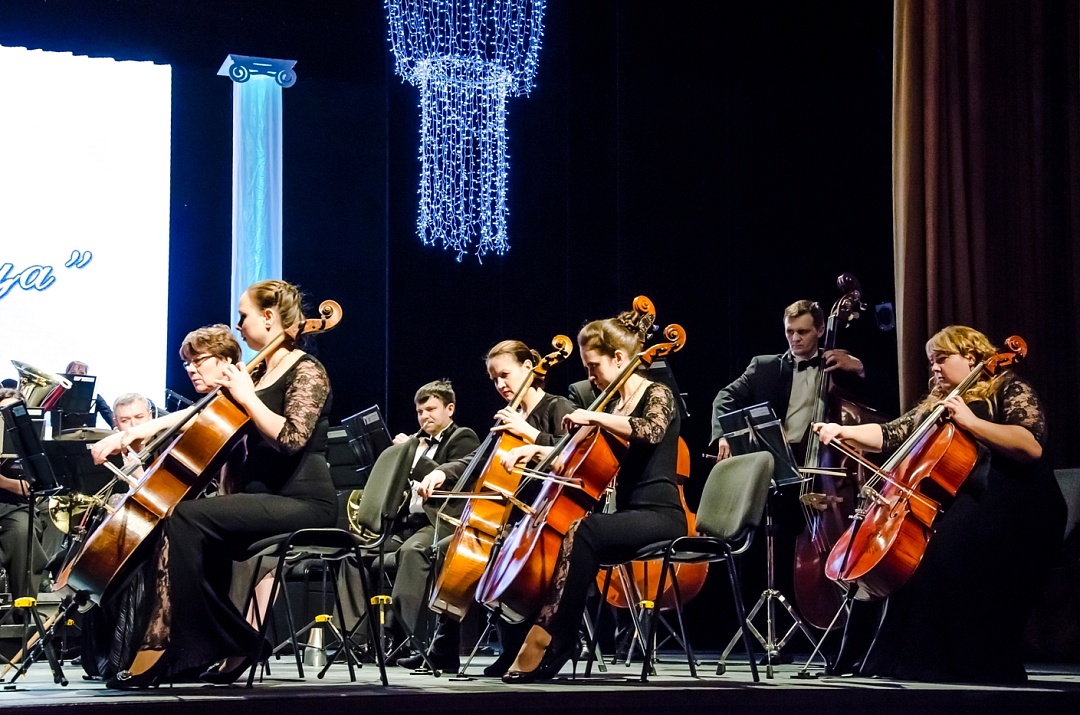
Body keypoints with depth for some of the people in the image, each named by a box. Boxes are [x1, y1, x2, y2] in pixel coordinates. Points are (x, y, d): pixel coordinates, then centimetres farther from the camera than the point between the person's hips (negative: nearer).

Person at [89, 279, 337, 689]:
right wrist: (127, 436, 7)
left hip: (304, 502, -8)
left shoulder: (306, 371, -6)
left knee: (187, 517, -22)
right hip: (264, 498, 8)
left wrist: (247, 397, -14)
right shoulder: (256, 374, 18)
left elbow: (291, 438, -21)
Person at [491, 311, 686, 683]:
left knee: (581, 531, -33)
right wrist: (536, 450, 13)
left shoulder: (657, 395, -4)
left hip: (660, 517, -7)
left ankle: (551, 641, -32)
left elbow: (650, 431, -28)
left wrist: (593, 417, -22)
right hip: (627, 515, 7)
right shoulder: (612, 403, 18)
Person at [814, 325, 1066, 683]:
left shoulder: (1008, 388, -1)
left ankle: (981, 664, -24)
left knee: (944, 544, -30)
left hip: (1013, 506, -9)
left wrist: (970, 421, -19)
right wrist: (843, 431, 2)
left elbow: (1032, 446, -17)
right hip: (962, 501, 9)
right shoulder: (937, 403, 21)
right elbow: (890, 434, 16)